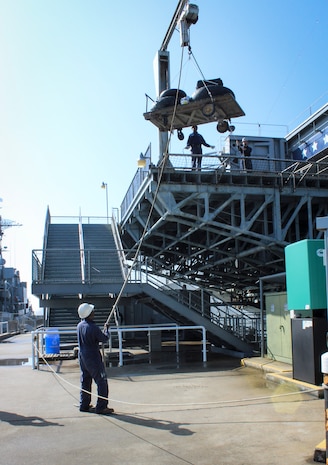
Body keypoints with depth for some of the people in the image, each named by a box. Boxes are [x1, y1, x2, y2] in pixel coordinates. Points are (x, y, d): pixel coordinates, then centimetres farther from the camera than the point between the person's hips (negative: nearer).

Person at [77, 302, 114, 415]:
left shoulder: (80, 326, 2)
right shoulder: (93, 328, -21)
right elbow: (105, 339, -10)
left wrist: (102, 332, 18)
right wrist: (106, 330, 8)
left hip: (82, 357, 8)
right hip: (93, 358, -8)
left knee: (85, 381, 17)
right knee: (102, 381, 0)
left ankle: (84, 405, 24)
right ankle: (101, 407, 1)